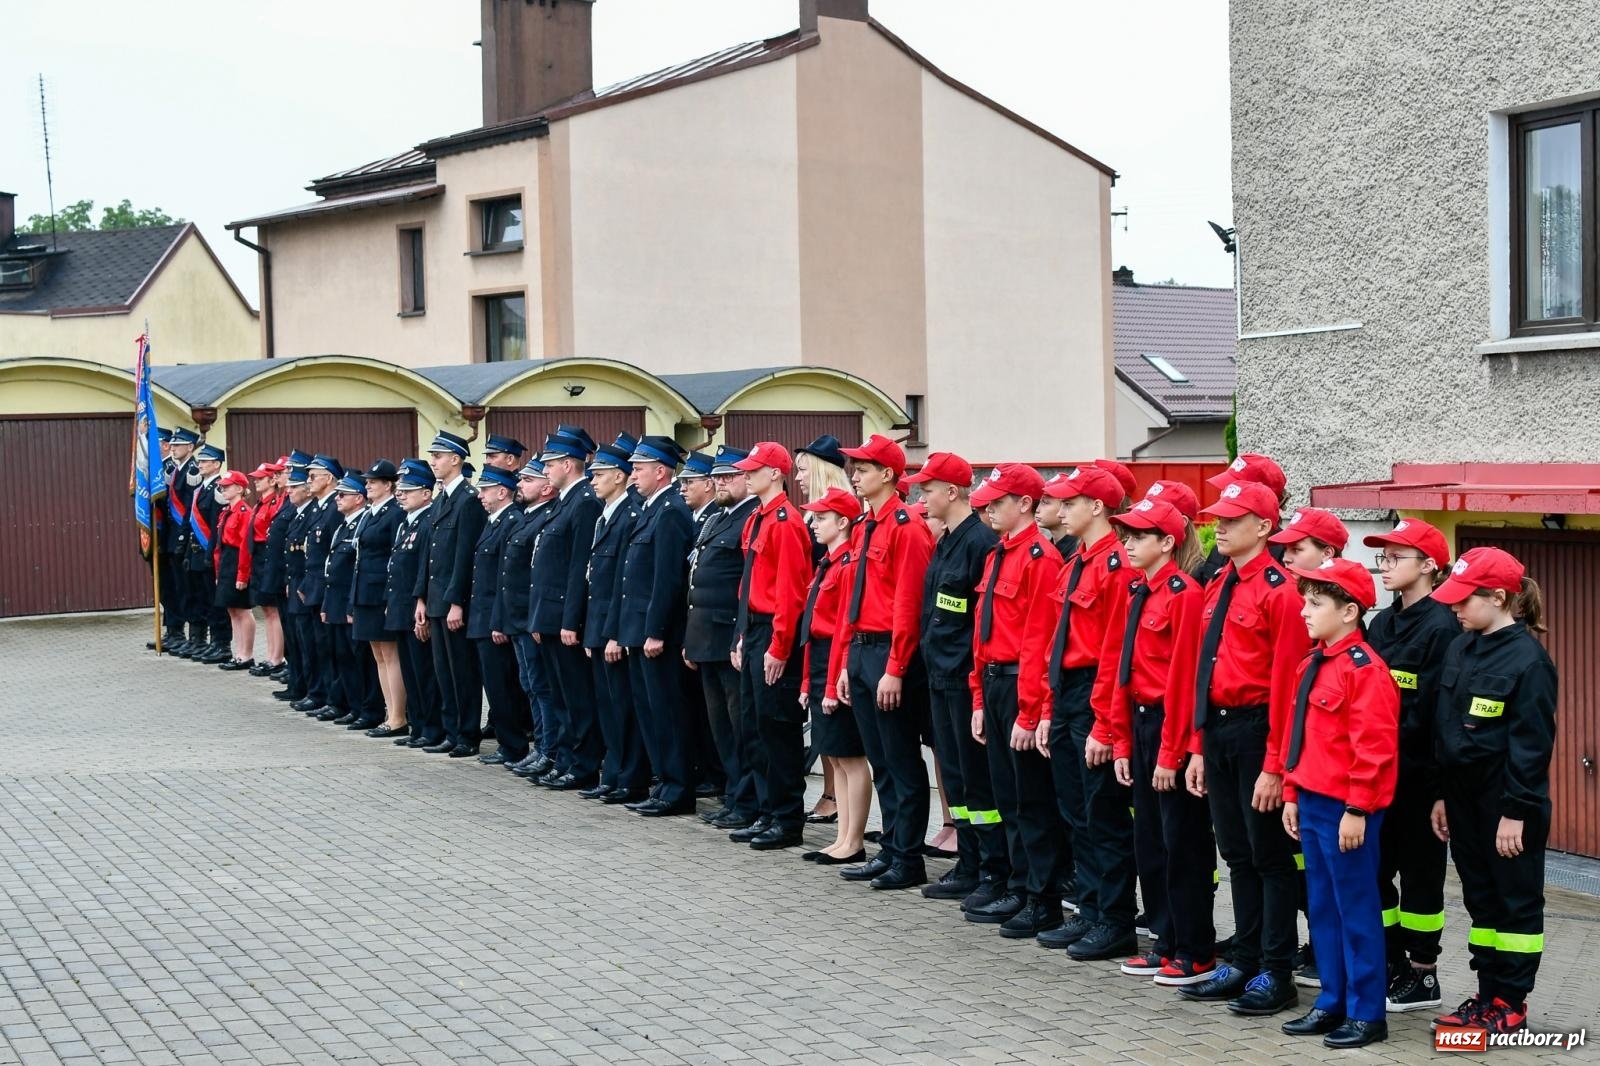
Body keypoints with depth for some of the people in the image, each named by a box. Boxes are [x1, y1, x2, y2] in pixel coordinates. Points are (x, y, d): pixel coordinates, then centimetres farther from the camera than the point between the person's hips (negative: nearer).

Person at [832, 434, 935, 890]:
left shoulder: (906, 528, -12)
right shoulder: (862, 528, 15)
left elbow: (908, 605, -17)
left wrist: (895, 670, -19)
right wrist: (845, 661, 14)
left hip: (889, 652, -9)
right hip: (859, 651, 9)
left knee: (902, 763, -1)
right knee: (879, 761, 13)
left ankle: (908, 860, 5)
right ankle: (889, 850, 20)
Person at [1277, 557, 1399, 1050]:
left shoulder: (1364, 668, -16)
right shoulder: (1312, 664, 12)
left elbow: (1374, 747, -20)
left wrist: (1357, 810, -20)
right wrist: (1292, 795, 16)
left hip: (1345, 809, -9)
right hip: (1311, 804, 9)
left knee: (1356, 908, 1)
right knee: (1322, 907, 15)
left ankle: (1367, 1014, 10)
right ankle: (1332, 1003, 25)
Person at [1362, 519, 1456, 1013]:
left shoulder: (1441, 626, -12)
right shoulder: (1381, 623, 11)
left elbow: (1431, 709, -17)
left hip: (1420, 772, -7)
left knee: (1420, 871, 3)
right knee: (1374, 868, 10)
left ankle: (1423, 977, 13)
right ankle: (1391, 964, 22)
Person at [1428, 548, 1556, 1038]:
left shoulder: (1527, 658, -14)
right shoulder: (1460, 649, 9)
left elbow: (1531, 742, -16)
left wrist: (1516, 811, -17)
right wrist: (1442, 795, 12)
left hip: (1508, 803, -7)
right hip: (1464, 795, 8)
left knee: (1517, 901, 4)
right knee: (1480, 899, 13)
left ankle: (1512, 1005, 11)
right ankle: (1488, 995, 22)